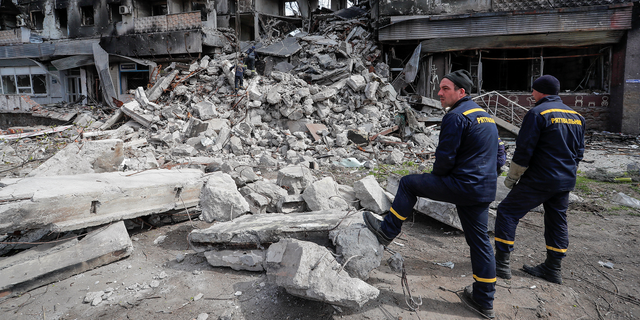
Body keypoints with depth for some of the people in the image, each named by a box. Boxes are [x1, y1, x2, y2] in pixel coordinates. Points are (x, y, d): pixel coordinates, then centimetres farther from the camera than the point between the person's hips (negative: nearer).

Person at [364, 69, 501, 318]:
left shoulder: (456, 117, -13)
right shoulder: (486, 116, 18)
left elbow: (445, 157, -16)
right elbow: (497, 154, 24)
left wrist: (436, 177, 4)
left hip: (462, 186, -9)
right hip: (484, 190, 9)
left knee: (408, 183, 4)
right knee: (479, 241, 15)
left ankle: (387, 232, 14)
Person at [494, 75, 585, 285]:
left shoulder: (538, 113, -13)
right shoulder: (576, 116, 13)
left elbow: (524, 150, -15)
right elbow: (579, 152, 19)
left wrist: (512, 177, -5)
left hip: (539, 180, -8)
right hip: (566, 181, 8)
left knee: (507, 212, 0)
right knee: (557, 221, 17)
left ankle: (501, 263, 0)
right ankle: (553, 269, 25)